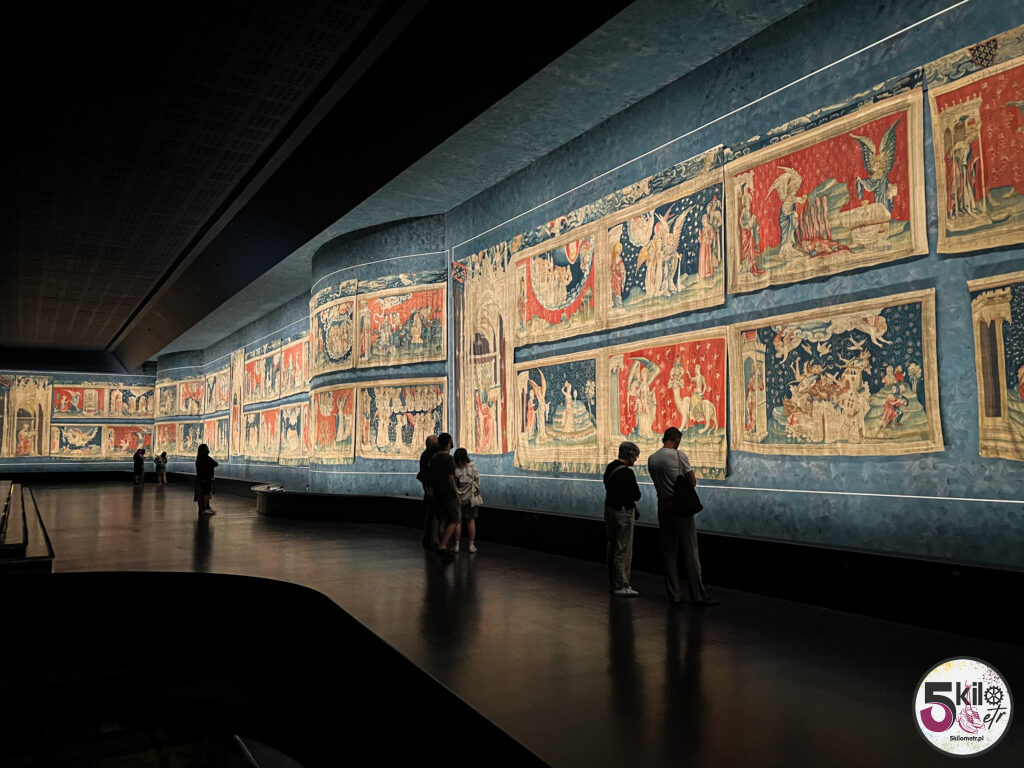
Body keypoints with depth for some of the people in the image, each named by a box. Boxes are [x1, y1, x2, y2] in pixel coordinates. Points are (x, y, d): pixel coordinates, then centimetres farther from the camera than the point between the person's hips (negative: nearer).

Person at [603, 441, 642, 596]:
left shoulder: (610, 467, 6)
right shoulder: (627, 473, -21)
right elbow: (636, 495, -17)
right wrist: (630, 496, 5)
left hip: (609, 509, 9)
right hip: (623, 512, -9)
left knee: (613, 548, 17)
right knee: (623, 550, -1)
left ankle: (613, 583, 26)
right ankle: (621, 586, 4)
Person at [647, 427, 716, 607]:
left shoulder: (651, 459, 6)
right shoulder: (678, 455, -9)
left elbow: (658, 481, 8)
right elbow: (692, 481, -6)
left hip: (663, 505, 5)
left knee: (668, 551, 10)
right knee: (690, 551, 0)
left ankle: (674, 595, 13)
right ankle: (697, 595, 2)